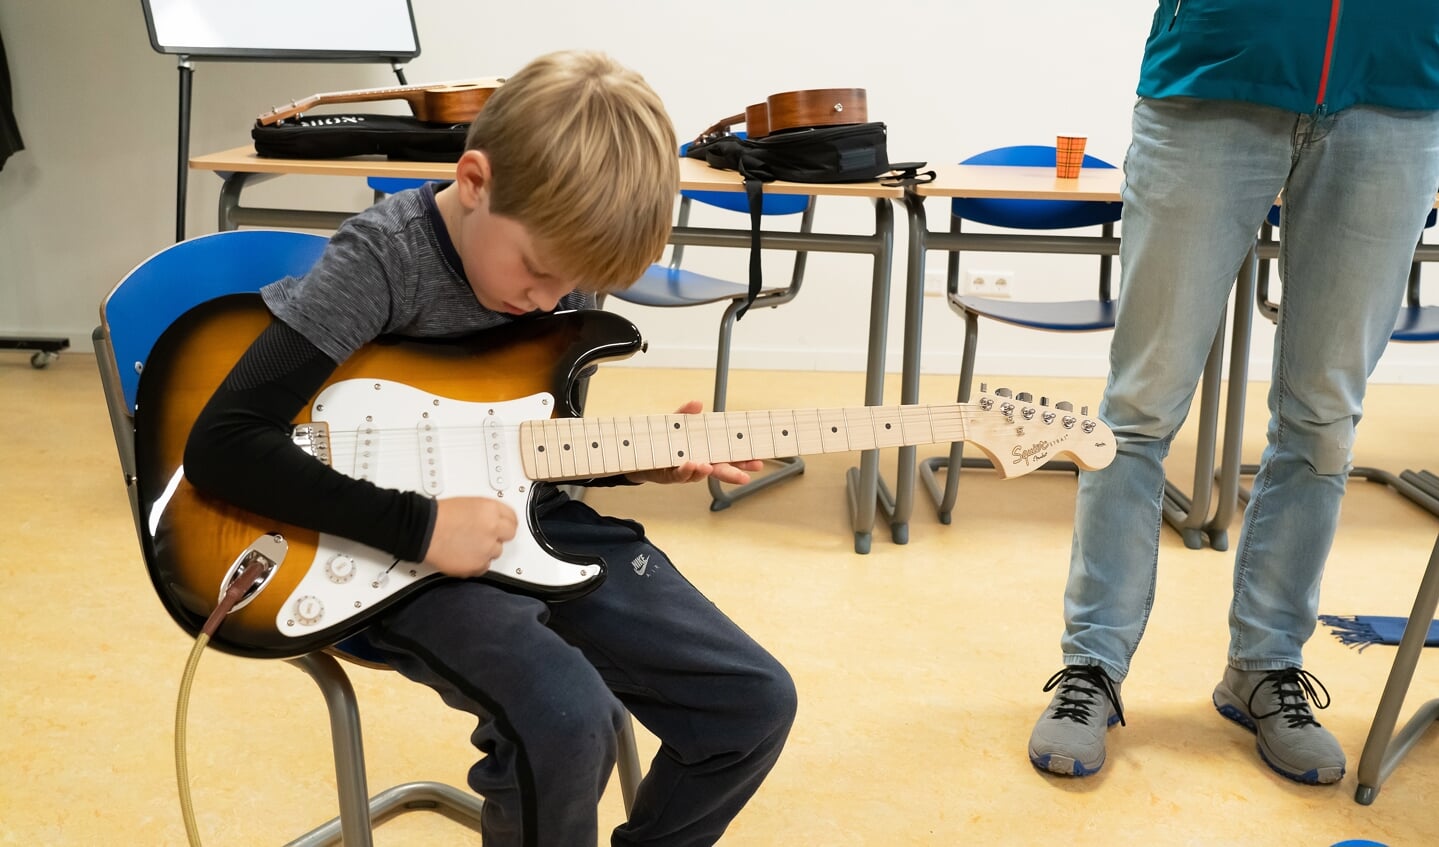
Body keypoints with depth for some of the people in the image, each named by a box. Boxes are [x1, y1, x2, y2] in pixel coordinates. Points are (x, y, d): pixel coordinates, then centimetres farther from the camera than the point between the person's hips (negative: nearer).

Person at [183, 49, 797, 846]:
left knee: (754, 702, -1)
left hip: (530, 522, 6)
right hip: (402, 548, -6)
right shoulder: (383, 255, -20)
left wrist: (640, 459, -6)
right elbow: (221, 445, -25)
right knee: (567, 722, -32)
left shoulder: (562, 262, -1)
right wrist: (421, 526, -27)